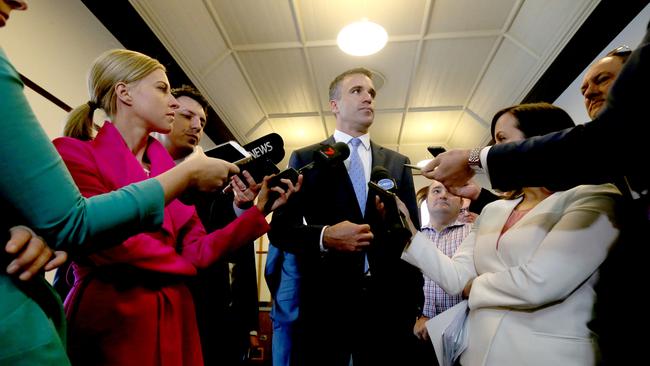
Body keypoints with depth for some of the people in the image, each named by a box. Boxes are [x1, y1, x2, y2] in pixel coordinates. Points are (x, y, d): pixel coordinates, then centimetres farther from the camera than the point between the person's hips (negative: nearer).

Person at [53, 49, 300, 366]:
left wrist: (261, 210, -7)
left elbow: (195, 250, 1)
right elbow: (110, 243, -19)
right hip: (111, 323, -5)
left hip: (175, 321, 6)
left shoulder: (170, 171, 9)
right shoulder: (73, 153, -7)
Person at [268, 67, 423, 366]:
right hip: (325, 304, -2)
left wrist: (415, 307, 6)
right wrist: (324, 236, -18)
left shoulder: (398, 163, 11)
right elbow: (279, 229, 0)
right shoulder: (306, 159, 5)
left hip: (388, 304, 3)